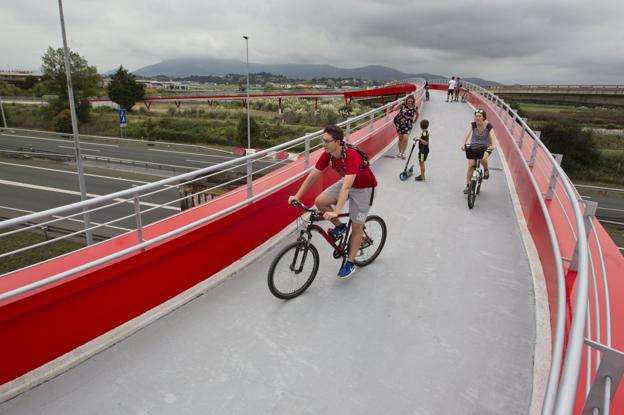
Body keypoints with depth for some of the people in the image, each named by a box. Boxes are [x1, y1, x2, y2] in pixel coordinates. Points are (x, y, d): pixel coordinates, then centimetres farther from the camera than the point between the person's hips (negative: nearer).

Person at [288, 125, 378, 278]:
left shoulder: (352, 157, -38)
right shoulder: (327, 155, -17)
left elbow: (346, 188, -45)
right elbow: (312, 176, -10)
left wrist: (335, 212, -52)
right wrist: (297, 196, -15)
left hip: (364, 188, -6)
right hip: (347, 182, 6)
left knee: (356, 226, 1)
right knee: (320, 201, -12)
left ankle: (350, 263, 17)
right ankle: (340, 226, 11)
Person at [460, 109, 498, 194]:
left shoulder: (488, 125, -14)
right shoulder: (473, 124, -11)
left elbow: (493, 136, -27)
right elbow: (467, 134, -25)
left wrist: (493, 145, -48)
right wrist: (463, 144, -43)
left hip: (485, 147, -1)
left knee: (483, 158, -34)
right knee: (471, 165, -11)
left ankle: (486, 169, 1)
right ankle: (468, 185, 1)